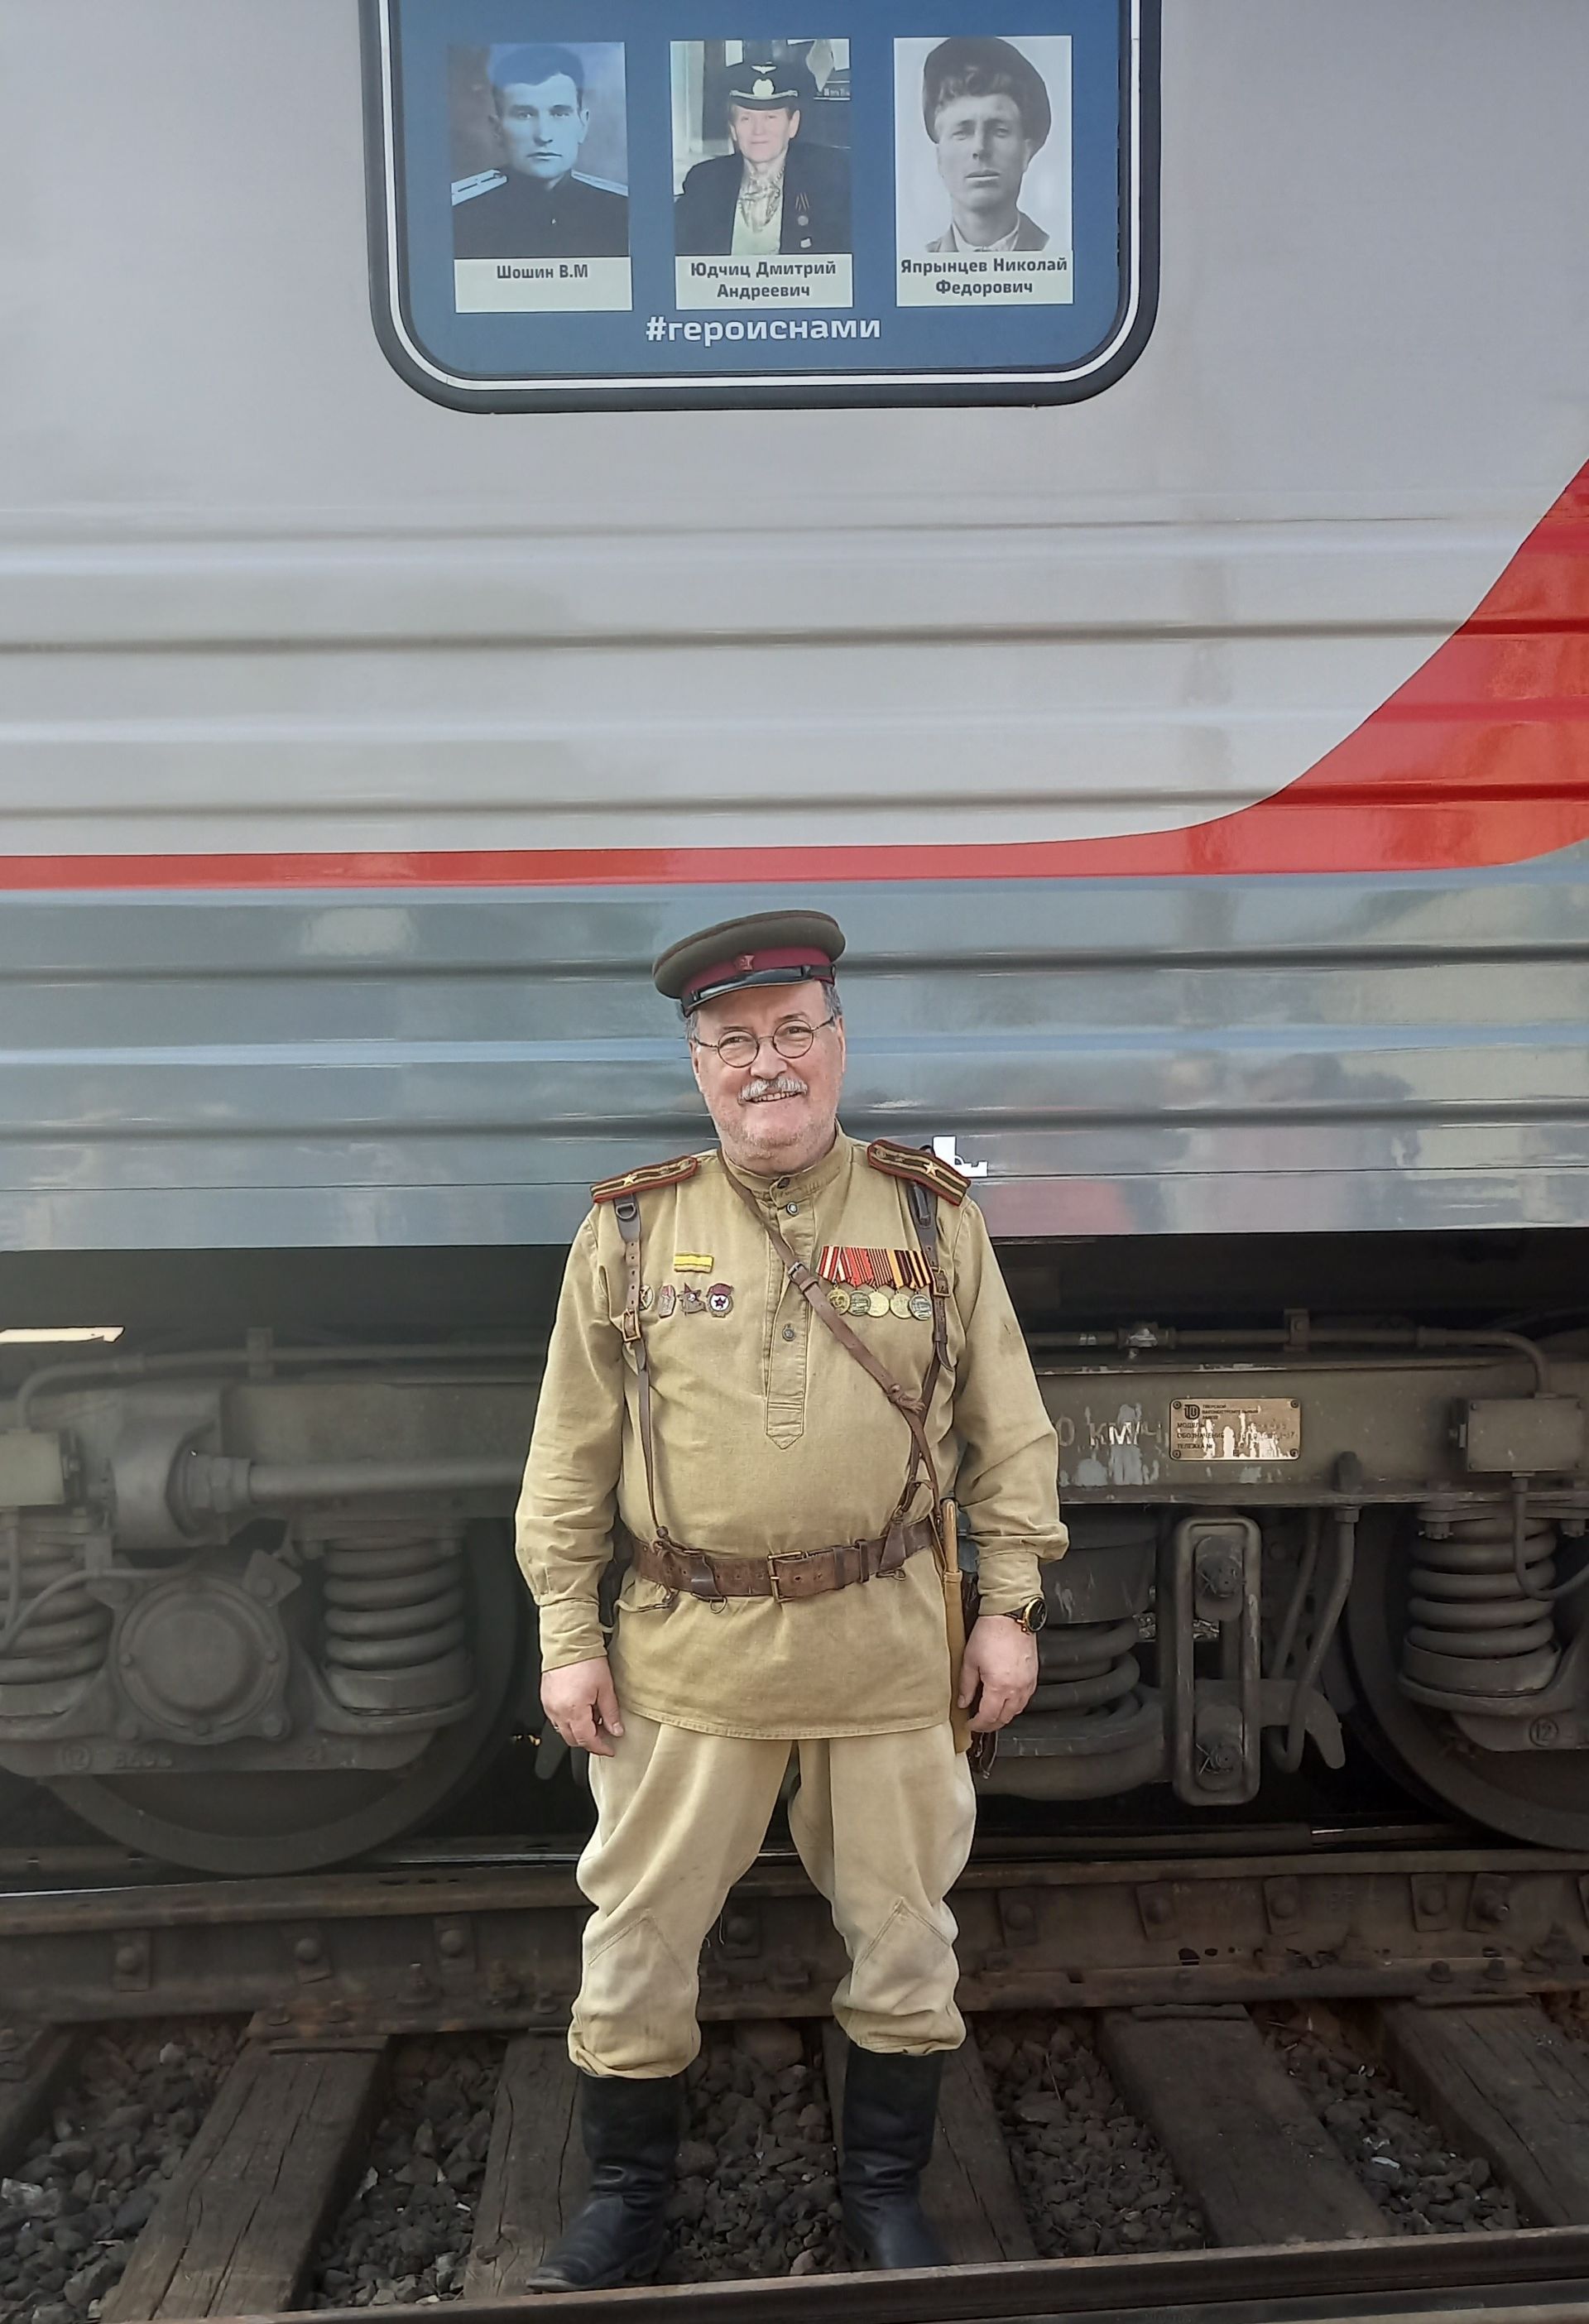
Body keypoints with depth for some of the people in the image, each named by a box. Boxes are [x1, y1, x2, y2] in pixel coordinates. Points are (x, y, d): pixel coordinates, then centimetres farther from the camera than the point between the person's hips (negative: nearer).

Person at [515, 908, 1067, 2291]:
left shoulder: (935, 1217, 2)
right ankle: (626, 2198, 35)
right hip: (687, 1652, 0)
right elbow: (570, 1455, 4)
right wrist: (568, 1632, 1)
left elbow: (1009, 1434, 5)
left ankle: (887, 2189, 37)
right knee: (639, 1932, 11)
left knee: (902, 1930, 14)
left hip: (892, 1646, 0)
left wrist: (1010, 1609, 1)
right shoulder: (629, 1231, 1)